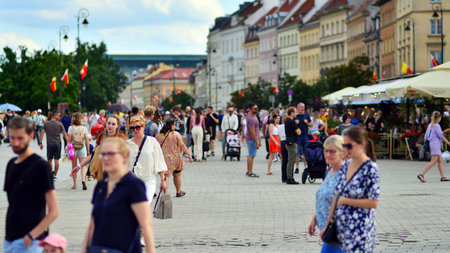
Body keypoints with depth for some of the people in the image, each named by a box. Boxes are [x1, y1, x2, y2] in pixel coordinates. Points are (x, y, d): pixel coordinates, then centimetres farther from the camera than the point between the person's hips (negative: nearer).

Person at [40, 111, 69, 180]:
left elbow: (42, 133, -2)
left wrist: (40, 143, 3)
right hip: (57, 143, -1)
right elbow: (65, 135, -4)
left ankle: (51, 171, -2)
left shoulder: (46, 123, 1)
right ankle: (55, 175, 6)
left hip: (49, 143, 1)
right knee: (56, 159, 5)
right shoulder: (59, 124, -3)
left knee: (49, 159, 13)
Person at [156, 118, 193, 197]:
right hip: (175, 158, -1)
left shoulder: (158, 135, 1)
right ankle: (178, 192, 33)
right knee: (177, 175, 18)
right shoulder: (176, 134, -9)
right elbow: (182, 145, -11)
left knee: (166, 176, -2)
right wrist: (189, 154, -6)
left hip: (163, 158, 1)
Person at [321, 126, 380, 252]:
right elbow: (337, 196, 14)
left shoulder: (371, 169, -12)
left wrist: (345, 200, -11)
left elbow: (373, 203, -17)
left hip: (359, 230, -7)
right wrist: (327, 224, 13)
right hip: (342, 227, 7)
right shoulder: (346, 165, 9)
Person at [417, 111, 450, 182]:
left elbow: (426, 137, 16)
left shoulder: (430, 125, 15)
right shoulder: (436, 125, -10)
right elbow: (441, 136, -12)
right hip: (435, 144, -9)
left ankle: (443, 177, 7)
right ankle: (421, 175, -17)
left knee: (440, 161, 8)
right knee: (433, 161, -11)